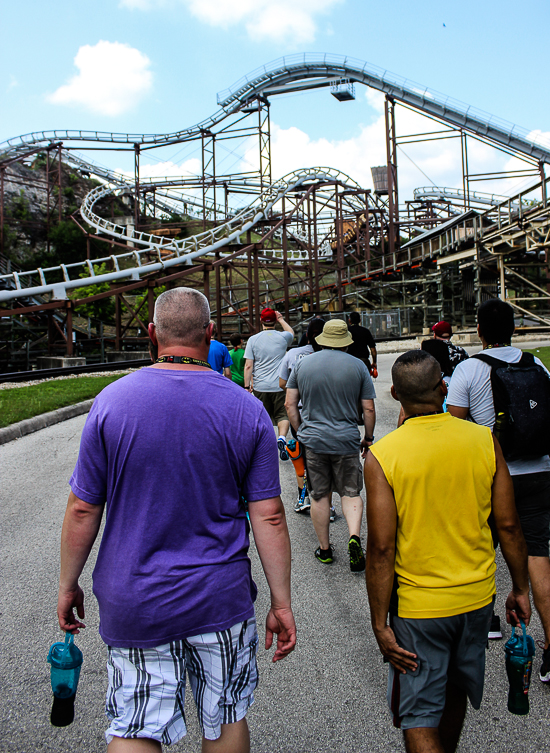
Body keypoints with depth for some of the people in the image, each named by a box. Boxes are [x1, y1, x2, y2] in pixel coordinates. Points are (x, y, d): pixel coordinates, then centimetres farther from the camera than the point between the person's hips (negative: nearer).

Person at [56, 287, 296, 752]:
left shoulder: (112, 401, -10)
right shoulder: (247, 410, -9)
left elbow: (83, 510, -6)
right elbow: (268, 517, -8)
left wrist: (68, 586, 9)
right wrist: (281, 603, 1)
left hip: (134, 604, 0)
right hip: (222, 599, 1)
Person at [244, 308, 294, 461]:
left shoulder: (253, 339, -2)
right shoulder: (283, 337, -1)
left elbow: (248, 366, -4)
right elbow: (291, 332, 26)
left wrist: (247, 386, 1)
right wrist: (281, 319, 34)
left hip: (260, 386, 1)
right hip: (279, 385, -1)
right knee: (282, 414, 6)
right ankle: (282, 438, -19)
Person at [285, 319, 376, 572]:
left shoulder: (302, 364, 1)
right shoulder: (358, 366, -2)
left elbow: (290, 404, 3)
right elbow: (369, 409, -1)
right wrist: (368, 438, 12)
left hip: (313, 440, 1)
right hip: (347, 440, -1)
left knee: (320, 496, 10)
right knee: (351, 492, 11)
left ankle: (324, 549, 20)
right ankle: (354, 536, -11)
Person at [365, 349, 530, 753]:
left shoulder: (382, 456, -18)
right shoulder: (484, 440, -9)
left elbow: (381, 548, -17)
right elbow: (509, 526, -3)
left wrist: (380, 623, -7)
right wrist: (520, 589, 11)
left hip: (417, 604, -4)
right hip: (477, 597, 4)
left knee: (419, 716, 13)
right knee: (454, 690, 28)